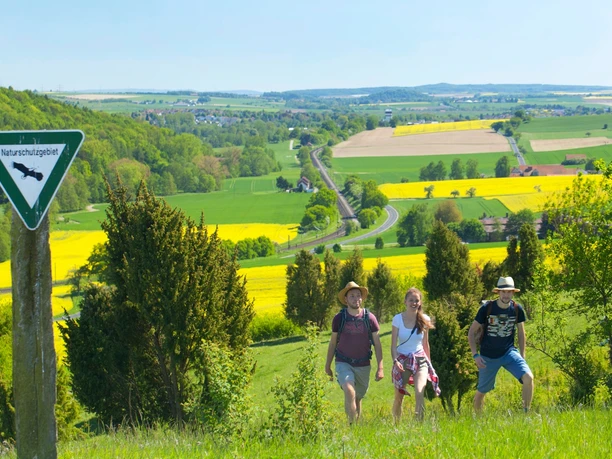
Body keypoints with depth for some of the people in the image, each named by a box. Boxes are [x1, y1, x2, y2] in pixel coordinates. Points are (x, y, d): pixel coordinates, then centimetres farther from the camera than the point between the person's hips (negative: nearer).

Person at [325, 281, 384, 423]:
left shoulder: (370, 318, -3)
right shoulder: (339, 318, -4)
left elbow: (377, 344, 1)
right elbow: (333, 343, 7)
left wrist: (380, 368, -4)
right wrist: (328, 366, 12)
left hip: (363, 365, 2)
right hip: (344, 363, -2)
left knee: (358, 398, 11)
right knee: (349, 392, -25)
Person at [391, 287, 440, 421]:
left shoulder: (424, 319, 2)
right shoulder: (398, 319, -4)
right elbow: (393, 345, -4)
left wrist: (429, 363, 18)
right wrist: (395, 361, -20)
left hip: (420, 360, 0)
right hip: (402, 360, 0)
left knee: (420, 393, -22)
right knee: (399, 397, 6)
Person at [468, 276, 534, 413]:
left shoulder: (517, 309, -5)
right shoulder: (487, 308, -12)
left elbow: (521, 333, 10)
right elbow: (471, 332, -5)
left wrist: (522, 356, 8)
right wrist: (475, 355, -13)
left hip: (509, 352, 1)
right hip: (488, 357, -1)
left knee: (528, 377, -21)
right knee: (481, 391, 7)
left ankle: (526, 413, -10)